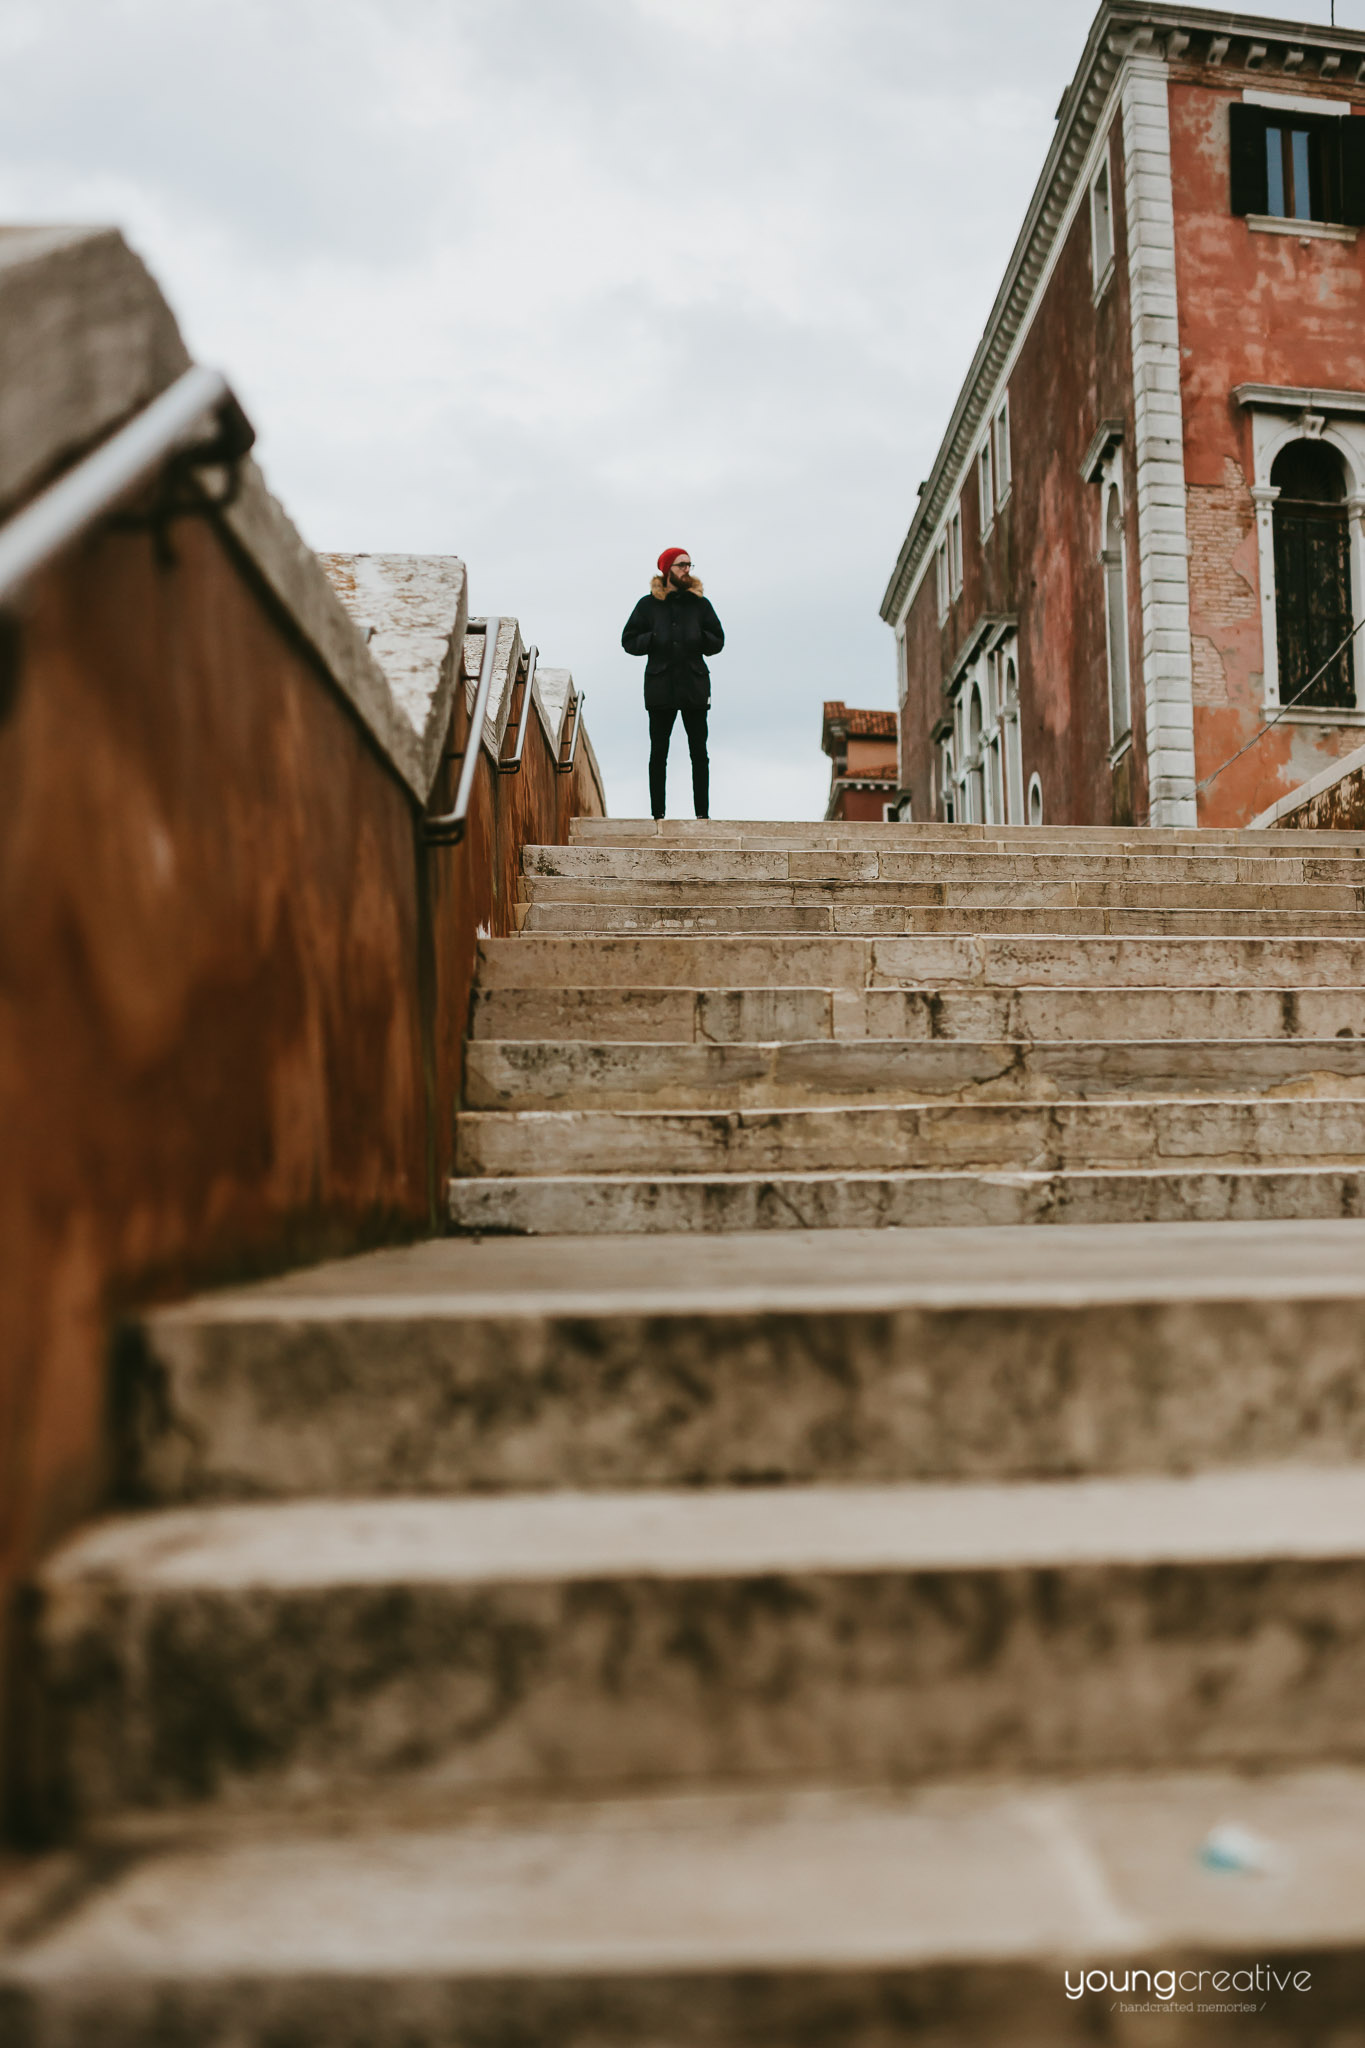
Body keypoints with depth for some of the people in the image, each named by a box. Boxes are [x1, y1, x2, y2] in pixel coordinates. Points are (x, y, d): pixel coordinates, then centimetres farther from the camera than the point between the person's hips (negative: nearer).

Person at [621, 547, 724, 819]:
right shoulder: (649, 605, 5)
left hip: (694, 685, 1)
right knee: (658, 753, 2)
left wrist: (699, 639, -10)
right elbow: (629, 641, 5)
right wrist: (654, 639, -11)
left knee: (699, 751, 0)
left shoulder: (700, 603, 8)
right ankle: (657, 814, 7)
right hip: (660, 686, -1)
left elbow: (717, 641, 10)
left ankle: (702, 814, 4)